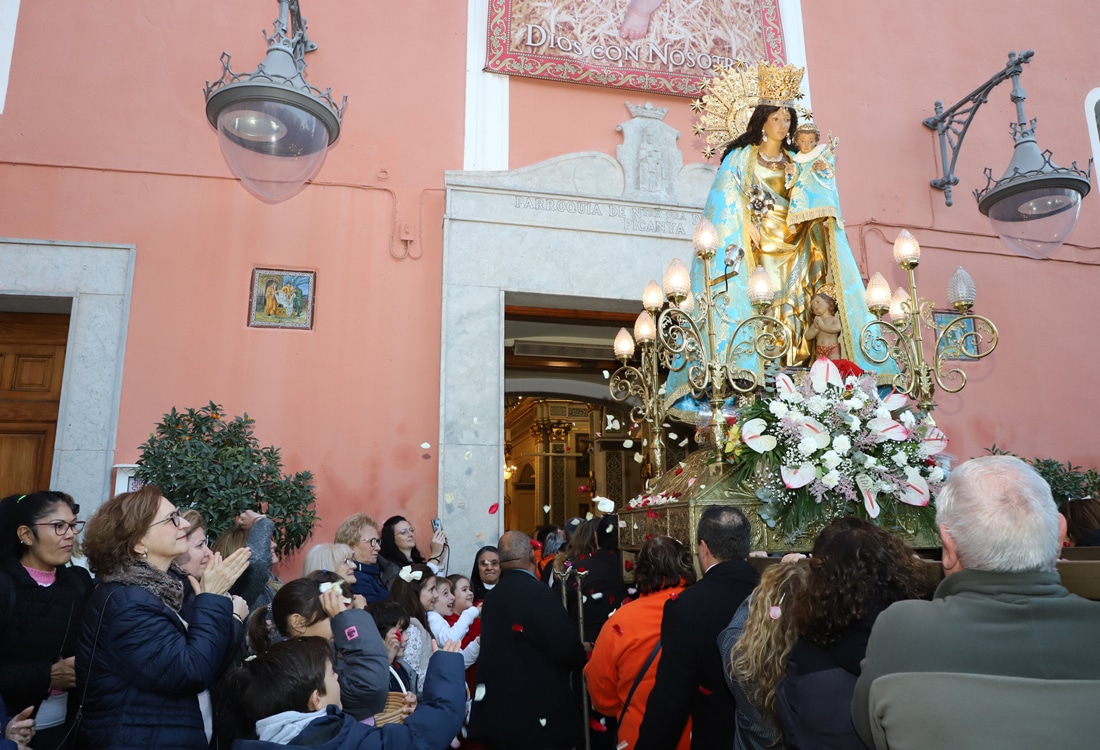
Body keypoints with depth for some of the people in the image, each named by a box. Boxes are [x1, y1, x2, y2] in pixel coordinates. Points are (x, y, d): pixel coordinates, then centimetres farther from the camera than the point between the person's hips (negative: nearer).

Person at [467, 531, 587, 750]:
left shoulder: (493, 596, 8)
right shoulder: (537, 594, -18)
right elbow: (567, 649, -20)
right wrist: (582, 653, 3)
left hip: (497, 712, 8)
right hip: (536, 717, -8)